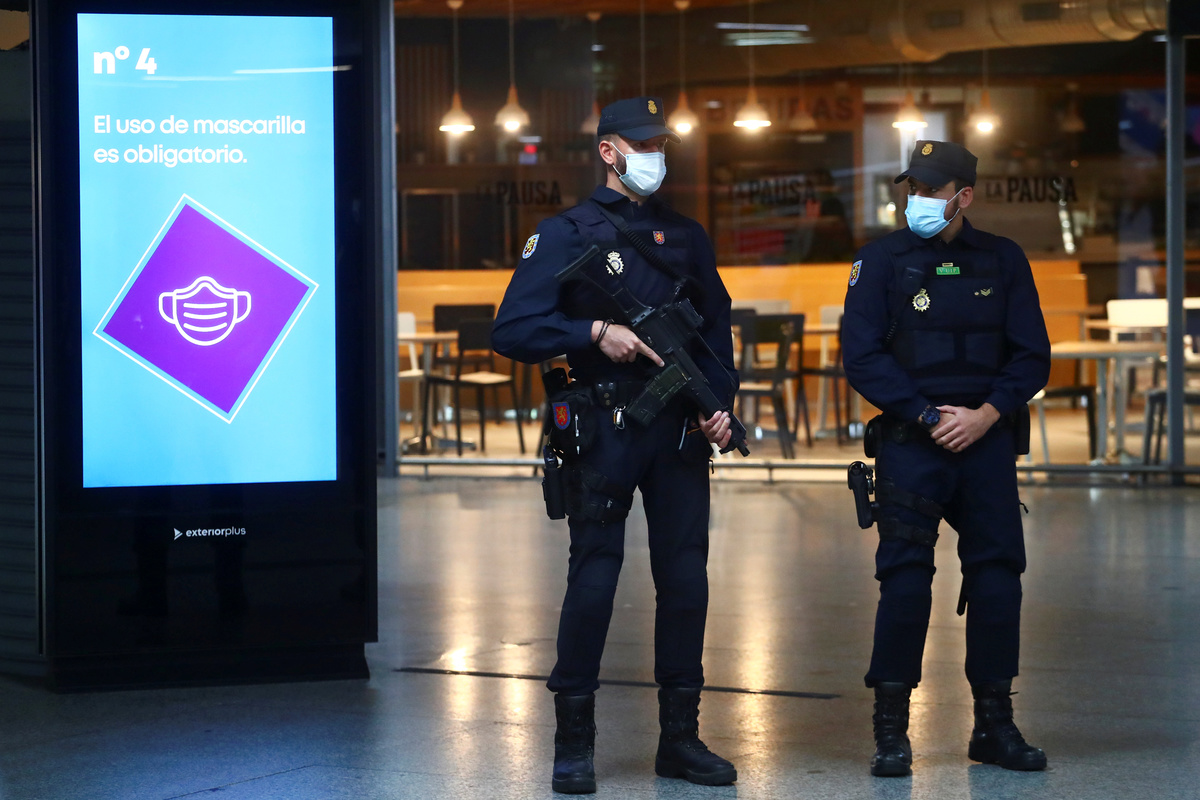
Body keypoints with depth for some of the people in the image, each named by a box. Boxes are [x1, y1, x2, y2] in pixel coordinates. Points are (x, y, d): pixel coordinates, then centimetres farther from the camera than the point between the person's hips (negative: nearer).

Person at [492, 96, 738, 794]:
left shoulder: (688, 237, 15)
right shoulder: (567, 234, 0)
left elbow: (716, 330, 19)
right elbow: (513, 330, -7)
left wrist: (720, 405, 5)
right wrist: (597, 332, -16)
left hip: (679, 429, 5)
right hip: (605, 428, -4)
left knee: (686, 579, 4)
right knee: (594, 579, -4)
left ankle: (681, 737, 14)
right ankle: (574, 743, 5)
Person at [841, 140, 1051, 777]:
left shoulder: (1003, 262, 8)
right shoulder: (883, 259, 1)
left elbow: (1032, 356, 6)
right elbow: (861, 358, -5)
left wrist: (986, 414, -9)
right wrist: (929, 416, -12)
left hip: (987, 438, 3)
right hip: (909, 440, -2)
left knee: (997, 575, 1)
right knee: (905, 577, -7)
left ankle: (994, 725, 12)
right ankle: (891, 731, 1)